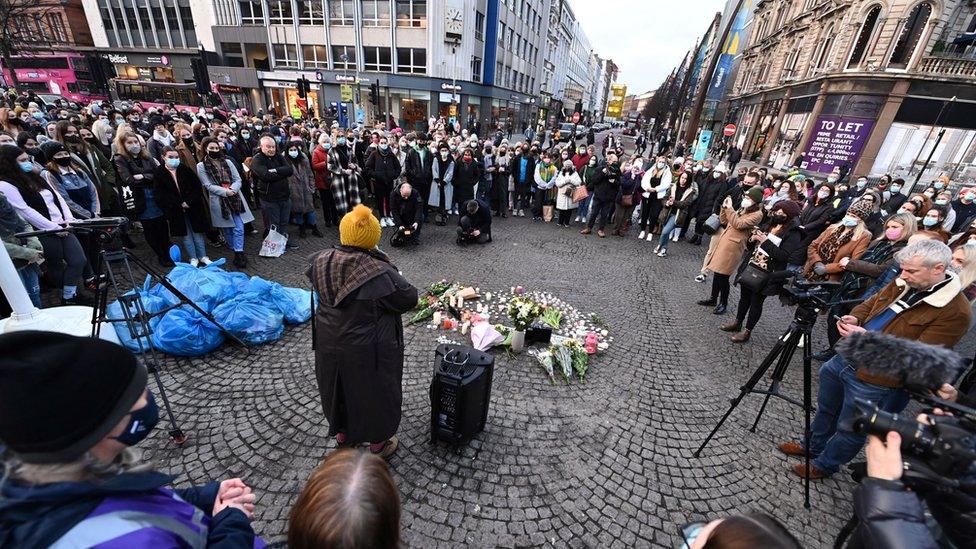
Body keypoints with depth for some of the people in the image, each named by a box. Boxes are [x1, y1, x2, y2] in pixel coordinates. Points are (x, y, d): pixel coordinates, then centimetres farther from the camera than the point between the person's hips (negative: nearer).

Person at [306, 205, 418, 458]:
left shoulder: (320, 262, -12)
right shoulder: (380, 272, -30)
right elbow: (410, 299, -17)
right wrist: (394, 278, -2)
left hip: (329, 344, 5)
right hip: (368, 349, -5)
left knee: (338, 386, 27)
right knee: (374, 390, 18)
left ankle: (342, 432, 51)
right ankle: (378, 442, 38)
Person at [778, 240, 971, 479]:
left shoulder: (956, 312, -21)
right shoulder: (903, 284, 0)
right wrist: (854, 318, -7)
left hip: (876, 382, -7)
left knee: (849, 429, 14)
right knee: (826, 408, 26)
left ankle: (824, 466, 36)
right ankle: (813, 446, 48)